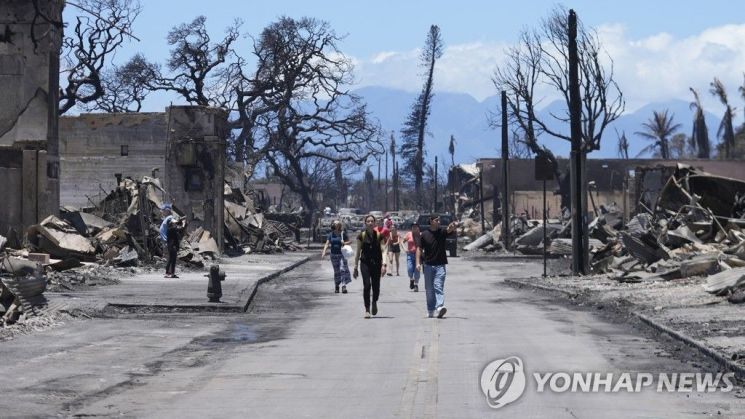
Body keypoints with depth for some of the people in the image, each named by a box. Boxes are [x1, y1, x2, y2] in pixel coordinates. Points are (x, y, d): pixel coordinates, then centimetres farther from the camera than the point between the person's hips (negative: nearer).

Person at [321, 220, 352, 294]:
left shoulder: (342, 234, -1)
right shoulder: (331, 234, 3)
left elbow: (349, 242, 6)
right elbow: (327, 244, -2)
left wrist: (345, 243, -16)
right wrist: (324, 251, -17)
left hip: (341, 254, -2)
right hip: (334, 254, 2)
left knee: (343, 269, -15)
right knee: (336, 271, 8)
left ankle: (344, 286, -19)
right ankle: (336, 286, 22)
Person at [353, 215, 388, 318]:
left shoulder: (379, 236, 3)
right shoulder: (361, 236, 3)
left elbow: (383, 251, -1)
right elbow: (358, 252, 7)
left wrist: (384, 264, -14)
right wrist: (355, 268, 6)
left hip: (376, 263, 1)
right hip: (365, 263, -1)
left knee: (376, 286, 0)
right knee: (367, 285, -13)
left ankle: (374, 302, 33)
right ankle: (367, 310, -6)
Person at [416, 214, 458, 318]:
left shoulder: (442, 232, 2)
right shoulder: (425, 234, 2)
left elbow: (450, 229, -19)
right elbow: (420, 249, 5)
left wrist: (453, 226, -43)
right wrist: (418, 262, -4)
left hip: (440, 265, -1)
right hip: (428, 265, 1)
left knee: (438, 286, -14)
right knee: (429, 289, 7)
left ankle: (439, 307, -26)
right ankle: (431, 310, 17)